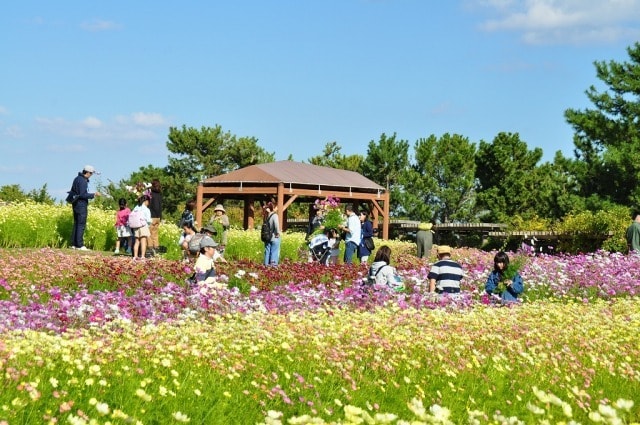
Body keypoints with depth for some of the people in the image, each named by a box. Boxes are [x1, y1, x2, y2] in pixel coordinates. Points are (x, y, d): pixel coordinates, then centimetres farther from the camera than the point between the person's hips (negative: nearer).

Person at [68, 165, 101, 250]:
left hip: (76, 204, 10)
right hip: (81, 204, -10)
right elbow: (83, 195, -22)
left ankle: (74, 244, 15)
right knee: (81, 225, -7)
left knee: (76, 224, 13)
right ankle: (80, 245, -7)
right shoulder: (82, 181, -18)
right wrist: (94, 194, -16)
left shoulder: (78, 178, 12)